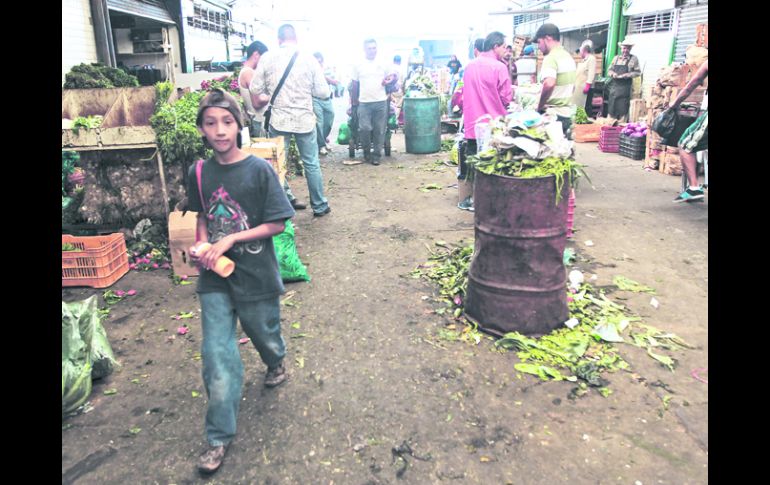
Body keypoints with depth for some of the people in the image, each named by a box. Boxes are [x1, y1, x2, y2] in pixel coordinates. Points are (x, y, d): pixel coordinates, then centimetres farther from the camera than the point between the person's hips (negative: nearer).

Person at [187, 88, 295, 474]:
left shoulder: (259, 170, -14)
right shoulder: (199, 173, -1)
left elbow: (277, 224, -13)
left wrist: (230, 240, -19)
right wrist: (201, 243, -7)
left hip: (256, 275, -2)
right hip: (215, 276, 2)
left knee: (264, 333, 21)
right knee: (217, 356, 1)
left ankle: (275, 362, 58)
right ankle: (219, 437, 17)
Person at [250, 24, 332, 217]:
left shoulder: (267, 58, -2)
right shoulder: (309, 59, -3)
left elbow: (255, 89, 0)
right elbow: (323, 92, -2)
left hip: (279, 119, 0)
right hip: (305, 119, 0)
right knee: (312, 164, 9)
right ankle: (319, 206, 17)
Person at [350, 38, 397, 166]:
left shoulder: (383, 65, 8)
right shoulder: (358, 66, 8)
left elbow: (393, 76, 16)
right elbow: (354, 85, 13)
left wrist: (389, 81, -7)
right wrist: (354, 102, 13)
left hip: (381, 102, 1)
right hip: (364, 103, -1)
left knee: (379, 130, 0)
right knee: (365, 128, -12)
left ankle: (376, 155, 9)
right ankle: (366, 152, 10)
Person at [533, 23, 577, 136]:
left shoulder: (551, 57, -16)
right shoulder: (568, 57, 14)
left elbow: (549, 84, -33)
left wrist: (540, 106, -21)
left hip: (554, 114, -9)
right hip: (568, 113, 9)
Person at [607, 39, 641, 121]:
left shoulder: (633, 59, 2)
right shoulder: (616, 58, 13)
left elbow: (638, 72, 0)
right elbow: (609, 69, 16)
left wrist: (626, 75, -13)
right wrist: (613, 74, -5)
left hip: (625, 87, -4)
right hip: (614, 86, 4)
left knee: (622, 108, -5)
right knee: (611, 106, 3)